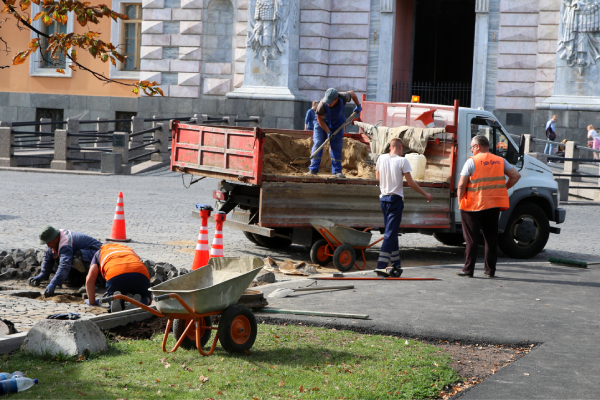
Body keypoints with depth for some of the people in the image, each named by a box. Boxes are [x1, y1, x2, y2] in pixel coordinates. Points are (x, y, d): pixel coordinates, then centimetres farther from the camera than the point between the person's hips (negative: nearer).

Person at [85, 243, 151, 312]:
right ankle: (137, 301, -10)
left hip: (115, 276, -2)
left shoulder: (99, 252, 34)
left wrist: (92, 302, 32)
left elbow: (90, 279, 22)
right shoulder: (129, 249, 43)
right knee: (145, 298, 27)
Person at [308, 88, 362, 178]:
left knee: (337, 146, -3)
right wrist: (328, 132, -22)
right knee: (317, 143, -13)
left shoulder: (343, 97, -31)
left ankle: (337, 171, 0)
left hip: (337, 123, 2)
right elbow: (320, 119, -20)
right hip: (322, 123, -2)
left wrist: (358, 106, 6)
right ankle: (313, 169, -12)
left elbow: (352, 93, -6)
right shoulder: (322, 105, -36)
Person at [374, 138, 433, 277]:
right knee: (390, 233, -6)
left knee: (392, 232, 15)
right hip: (396, 199, -6)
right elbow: (411, 183, -8)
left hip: (383, 198, 6)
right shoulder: (402, 161, -9)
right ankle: (381, 266, -13)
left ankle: (396, 264, 20)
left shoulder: (381, 158, 5)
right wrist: (425, 194, 2)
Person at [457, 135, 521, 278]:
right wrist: (503, 189, 14)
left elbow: (461, 185, -11)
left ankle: (468, 269, 3)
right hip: (494, 206, 4)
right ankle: (490, 270, 11)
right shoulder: (500, 161, 8)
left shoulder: (472, 161, -6)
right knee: (491, 239, 10)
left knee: (472, 239, 3)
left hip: (473, 207, -4)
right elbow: (516, 176, 8)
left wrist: (460, 200, 2)